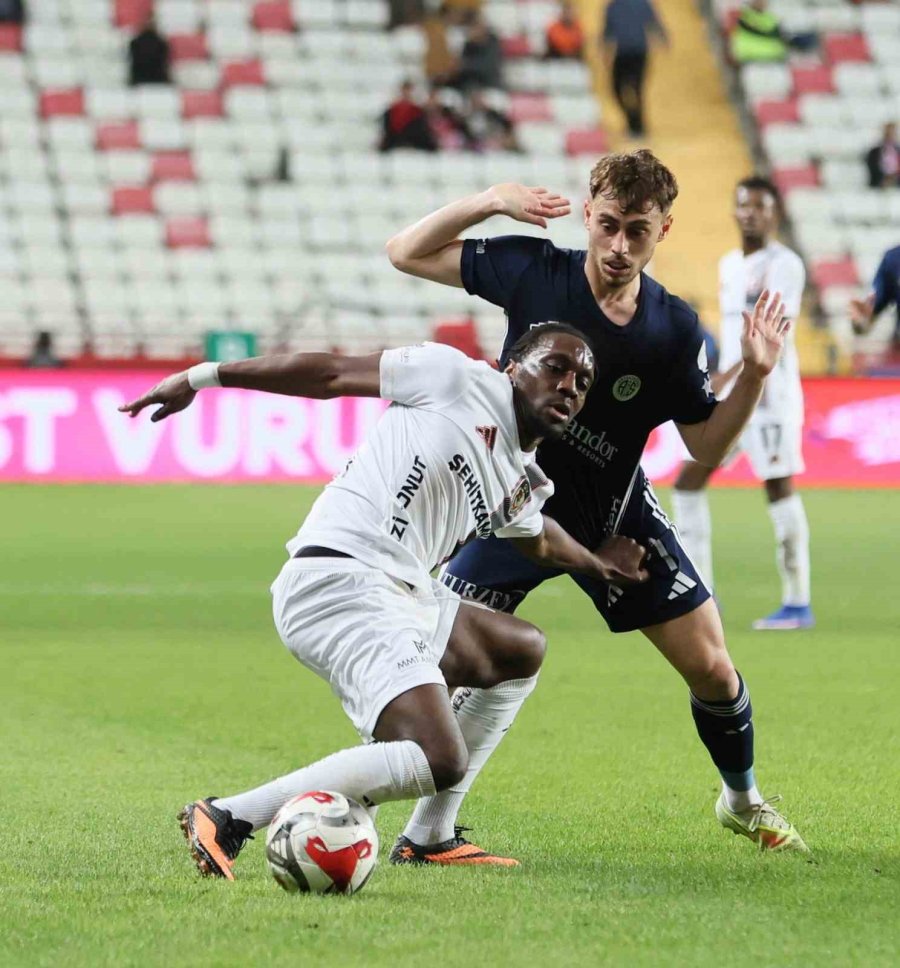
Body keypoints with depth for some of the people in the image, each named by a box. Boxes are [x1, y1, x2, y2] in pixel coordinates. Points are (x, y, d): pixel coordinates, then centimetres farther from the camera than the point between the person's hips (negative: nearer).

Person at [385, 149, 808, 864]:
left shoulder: (674, 329, -12)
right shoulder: (532, 270, -14)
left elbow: (706, 447, -4)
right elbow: (407, 253, -8)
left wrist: (755, 376, -19)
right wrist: (491, 201, -22)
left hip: (617, 517, 2)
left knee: (712, 670, 3)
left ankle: (743, 802, 31)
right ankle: (429, 832, -5)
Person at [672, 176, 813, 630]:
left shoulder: (784, 265, -10)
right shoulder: (729, 265, 16)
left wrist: (730, 375, -29)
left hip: (768, 393, -8)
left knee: (779, 489, -8)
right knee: (688, 482, 4)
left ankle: (798, 604, -2)